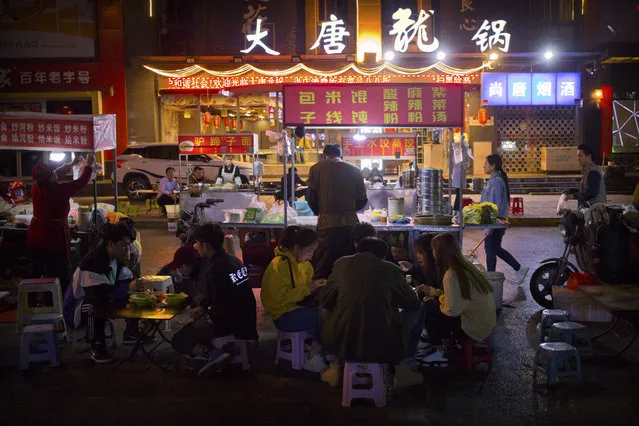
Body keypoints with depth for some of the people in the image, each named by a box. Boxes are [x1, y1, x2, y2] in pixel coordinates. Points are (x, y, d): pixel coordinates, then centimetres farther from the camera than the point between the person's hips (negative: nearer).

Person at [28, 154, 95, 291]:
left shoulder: (36, 187, -2)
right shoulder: (58, 190, -21)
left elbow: (56, 174, 16)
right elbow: (82, 181, -11)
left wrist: (72, 163, 22)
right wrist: (89, 165, 5)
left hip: (35, 238, 7)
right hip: (54, 238, -7)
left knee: (39, 274, 16)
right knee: (60, 276, 3)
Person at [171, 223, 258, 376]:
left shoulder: (216, 269, -22)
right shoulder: (234, 260, 7)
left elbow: (221, 307, -23)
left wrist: (207, 317, -5)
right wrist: (203, 306, 9)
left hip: (231, 323, -9)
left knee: (178, 341, 2)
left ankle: (214, 354, -17)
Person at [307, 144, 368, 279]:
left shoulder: (317, 168, 4)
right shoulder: (354, 170, 10)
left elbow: (311, 197, -1)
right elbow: (362, 199, 9)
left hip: (327, 223, -2)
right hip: (350, 222, 2)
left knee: (323, 267, 1)